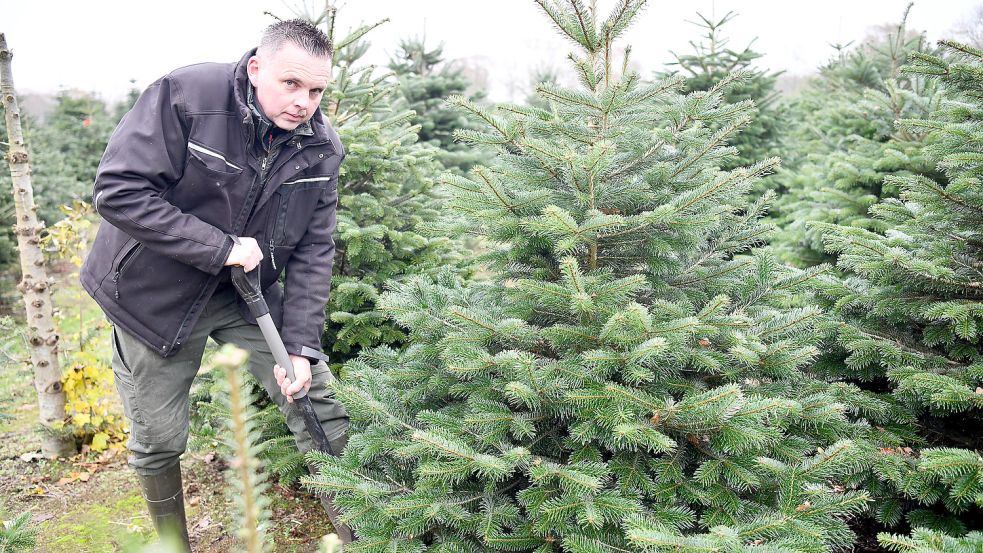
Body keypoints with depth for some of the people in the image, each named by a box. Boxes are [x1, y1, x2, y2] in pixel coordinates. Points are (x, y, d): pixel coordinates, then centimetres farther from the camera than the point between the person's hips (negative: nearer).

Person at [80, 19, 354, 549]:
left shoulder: (320, 148, -9)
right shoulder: (185, 95, -22)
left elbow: (313, 252, -7)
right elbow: (119, 191, -26)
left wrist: (300, 345, -15)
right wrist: (221, 247, -29)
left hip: (250, 290, 4)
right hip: (157, 293, -3)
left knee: (321, 409, -2)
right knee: (158, 440, 8)